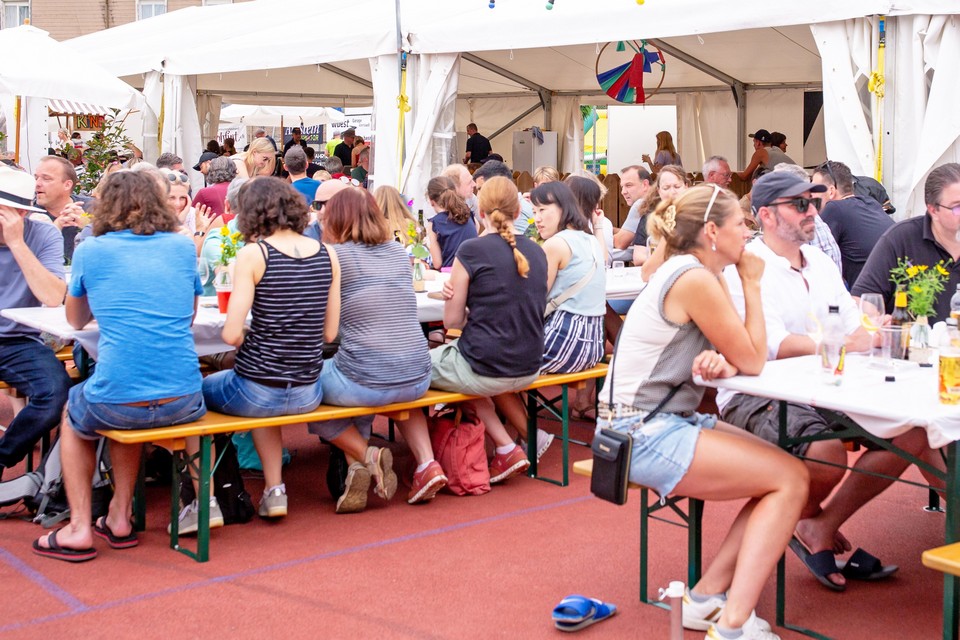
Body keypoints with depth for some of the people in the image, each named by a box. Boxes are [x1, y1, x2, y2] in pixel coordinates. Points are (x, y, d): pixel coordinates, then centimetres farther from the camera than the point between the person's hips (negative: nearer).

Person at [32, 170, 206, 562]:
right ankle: (119, 517, 33)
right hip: (183, 403, 3)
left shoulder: (91, 251, 3)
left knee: (73, 416, 32)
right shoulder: (183, 247, 8)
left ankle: (79, 528, 23)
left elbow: (76, 320, 20)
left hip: (117, 403, -3)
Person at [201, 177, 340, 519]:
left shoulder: (253, 254, -12)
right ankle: (274, 489, 29)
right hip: (307, 394, 5)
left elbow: (232, 334, -15)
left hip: (257, 390, -5)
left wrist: (247, 336, 6)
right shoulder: (327, 254, 2)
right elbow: (329, 333, 5)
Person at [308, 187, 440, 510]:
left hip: (363, 383, -5)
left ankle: (365, 455, 5)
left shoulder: (335, 255, -5)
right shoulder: (398, 252, 11)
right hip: (417, 380, 5)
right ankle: (426, 463, 17)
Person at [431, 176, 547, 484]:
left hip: (484, 369, -7)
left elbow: (452, 320, -6)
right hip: (528, 369, 7)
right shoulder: (537, 252, 5)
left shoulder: (471, 251, -12)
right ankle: (507, 449, 21)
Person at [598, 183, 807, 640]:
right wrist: (752, 285, -3)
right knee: (791, 480, -12)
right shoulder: (695, 280, -17)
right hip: (644, 435, -10)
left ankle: (708, 596, 7)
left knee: (787, 472, 6)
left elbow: (741, 356, 11)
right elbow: (753, 361, -10)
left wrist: (720, 362, -13)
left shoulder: (689, 273, 13)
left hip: (669, 421, 10)